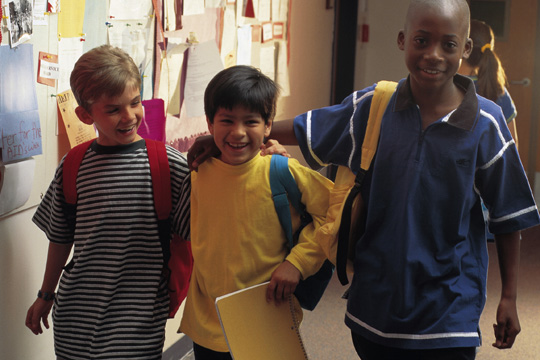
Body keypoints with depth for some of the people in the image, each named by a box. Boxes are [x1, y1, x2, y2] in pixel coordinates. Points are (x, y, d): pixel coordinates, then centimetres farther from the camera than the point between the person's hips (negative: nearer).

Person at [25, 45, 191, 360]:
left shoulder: (170, 165, -9)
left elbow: (193, 233, -5)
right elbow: (61, 238, 12)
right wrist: (46, 295, 19)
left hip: (140, 320, -2)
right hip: (75, 316, 3)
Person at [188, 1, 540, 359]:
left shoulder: (486, 124, -8)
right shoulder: (373, 106, -3)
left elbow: (508, 218, -1)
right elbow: (303, 130, 9)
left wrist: (509, 297, 2)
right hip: (375, 306, 3)